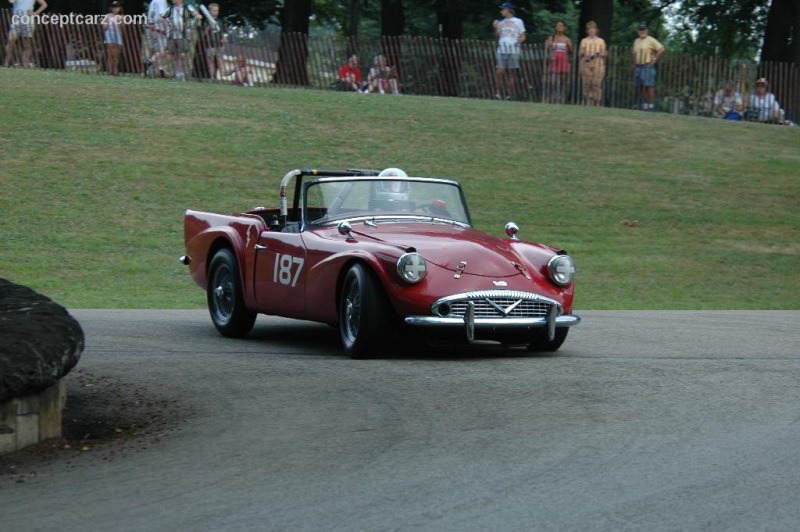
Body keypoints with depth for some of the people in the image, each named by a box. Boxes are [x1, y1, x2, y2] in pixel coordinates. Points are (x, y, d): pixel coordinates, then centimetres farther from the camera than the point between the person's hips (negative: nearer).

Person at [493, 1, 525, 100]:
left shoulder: (518, 22, 7)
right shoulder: (501, 23, 18)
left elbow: (523, 37, 7)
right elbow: (497, 36, 20)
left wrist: (518, 41, -12)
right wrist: (496, 28, 4)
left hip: (513, 50, -3)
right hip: (502, 50, 3)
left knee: (512, 72, -1)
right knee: (499, 72, -9)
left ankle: (510, 94, 2)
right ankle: (498, 93, -8)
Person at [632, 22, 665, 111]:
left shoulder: (651, 40, -4)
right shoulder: (636, 41, 18)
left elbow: (661, 49, -11)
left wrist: (654, 60, -11)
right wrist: (635, 62, 16)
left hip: (648, 66, -8)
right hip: (638, 67, 8)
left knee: (649, 86, -12)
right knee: (640, 87, 6)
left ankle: (651, 105, -14)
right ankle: (644, 104, 11)